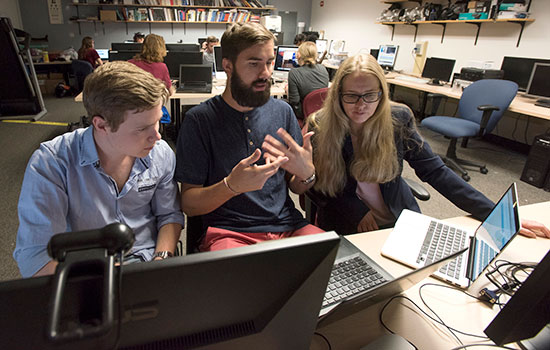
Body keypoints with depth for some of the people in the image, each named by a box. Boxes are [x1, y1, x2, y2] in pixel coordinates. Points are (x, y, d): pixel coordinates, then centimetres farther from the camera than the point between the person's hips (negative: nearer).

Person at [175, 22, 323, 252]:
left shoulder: (283, 111, 7)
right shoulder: (199, 119, -5)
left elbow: (297, 188, 12)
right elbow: (188, 204, -5)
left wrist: (307, 173, -12)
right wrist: (232, 185, -25)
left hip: (287, 225, 5)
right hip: (228, 231, -4)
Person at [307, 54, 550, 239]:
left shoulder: (398, 119, -7)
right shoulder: (319, 126, -13)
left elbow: (435, 172, -5)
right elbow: (316, 185, -4)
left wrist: (497, 214, -9)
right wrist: (357, 212, -17)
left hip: (401, 219, 3)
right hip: (346, 227, -2)